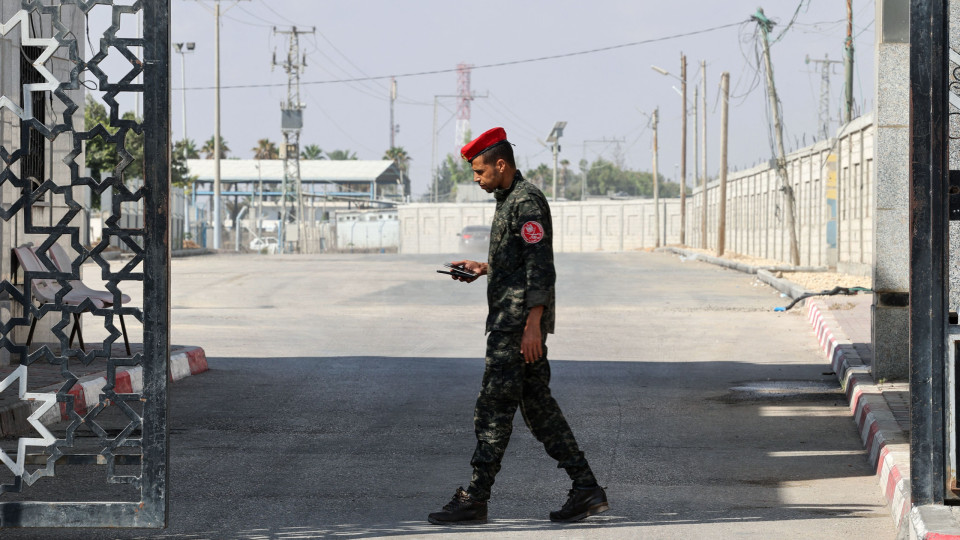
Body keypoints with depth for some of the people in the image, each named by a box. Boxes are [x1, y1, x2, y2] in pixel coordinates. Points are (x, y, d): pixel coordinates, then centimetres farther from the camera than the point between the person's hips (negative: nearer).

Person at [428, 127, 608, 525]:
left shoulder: (527, 202, -14)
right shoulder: (509, 200, 18)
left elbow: (540, 265, -21)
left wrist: (532, 324, -24)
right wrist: (484, 268, 16)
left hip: (518, 323, -11)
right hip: (511, 322, 11)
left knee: (493, 410, -7)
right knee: (538, 406, 10)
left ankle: (474, 501, -4)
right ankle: (586, 490, 10)